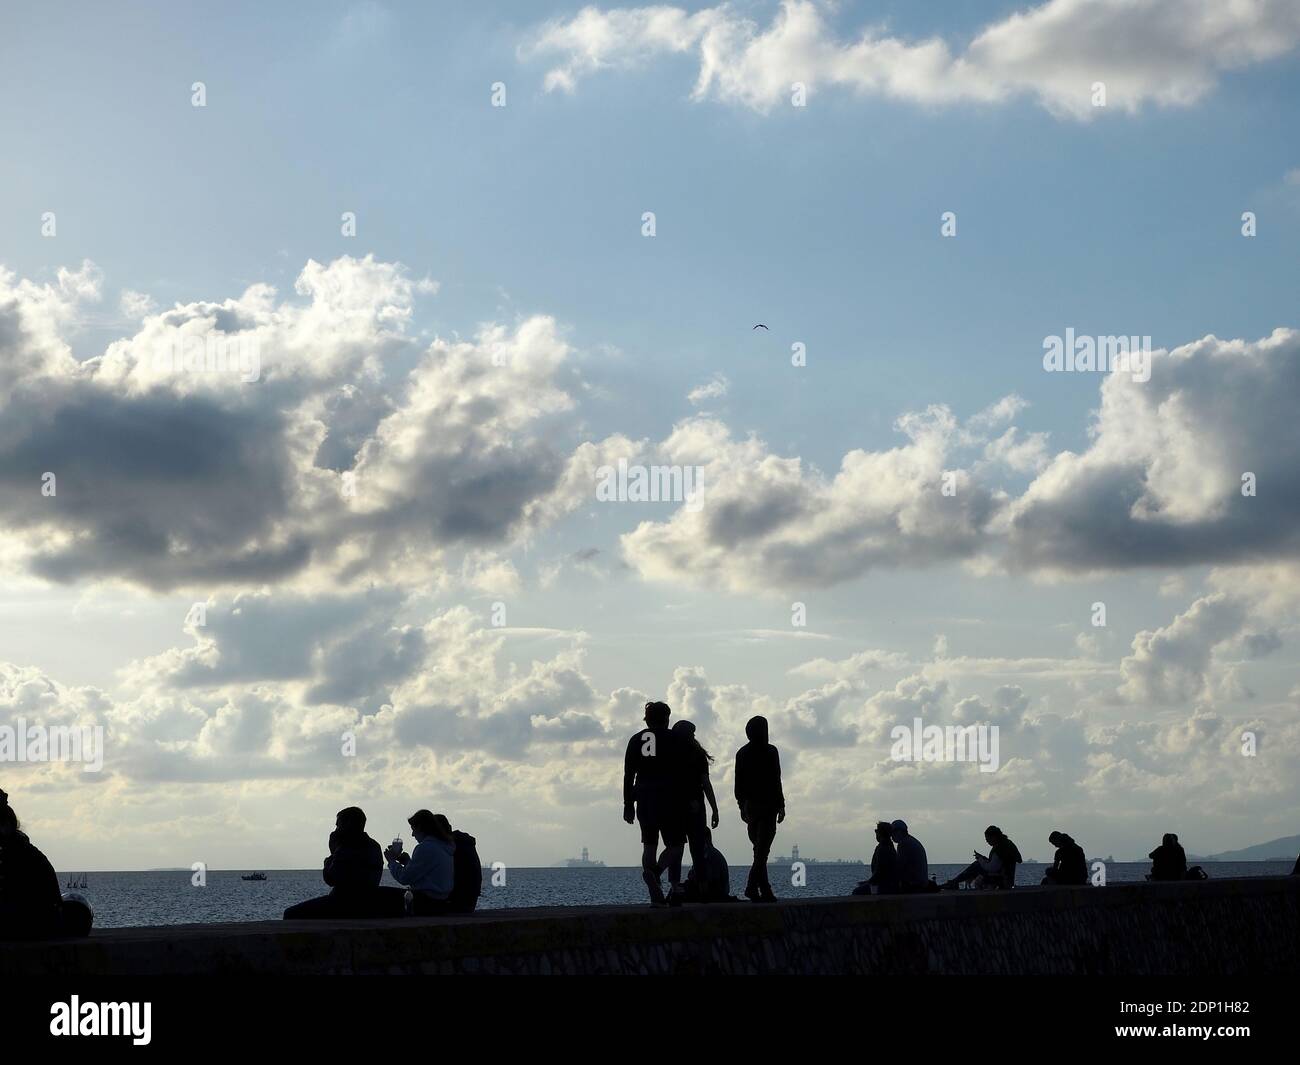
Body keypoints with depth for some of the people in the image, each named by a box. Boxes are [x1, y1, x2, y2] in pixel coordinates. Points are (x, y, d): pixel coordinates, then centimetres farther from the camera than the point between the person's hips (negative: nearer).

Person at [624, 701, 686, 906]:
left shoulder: (636, 740, 11)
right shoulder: (672, 739, 0)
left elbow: (628, 774, 8)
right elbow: (680, 773, -6)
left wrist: (628, 804, 11)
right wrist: (684, 801, -2)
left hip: (644, 800, 4)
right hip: (668, 798, -4)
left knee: (649, 845, 8)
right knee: (675, 844, 1)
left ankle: (656, 896, 1)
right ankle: (655, 870, -29)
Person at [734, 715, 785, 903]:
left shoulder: (742, 753, 8)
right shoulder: (770, 751, -8)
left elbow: (738, 783, 9)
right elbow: (775, 781, -10)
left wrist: (742, 806, 15)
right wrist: (781, 805, -5)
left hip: (749, 805, 6)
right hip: (767, 805, -6)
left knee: (759, 847, 14)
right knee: (762, 849, -8)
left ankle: (765, 889, 14)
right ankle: (753, 886, -21)